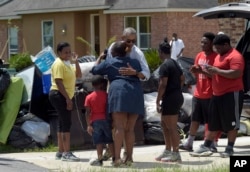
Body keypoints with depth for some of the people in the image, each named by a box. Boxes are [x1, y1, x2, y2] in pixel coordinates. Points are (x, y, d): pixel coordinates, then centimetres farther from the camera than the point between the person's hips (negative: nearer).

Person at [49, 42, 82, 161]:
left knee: (62, 123, 13)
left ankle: (61, 152, 19)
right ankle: (66, 153, -17)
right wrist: (68, 98, -24)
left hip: (64, 96, 10)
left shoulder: (68, 63, 15)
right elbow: (59, 82, -21)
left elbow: (78, 75, 12)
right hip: (59, 95, -10)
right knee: (66, 123, -14)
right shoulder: (59, 64, -14)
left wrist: (75, 62, 2)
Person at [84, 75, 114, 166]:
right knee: (110, 140, 7)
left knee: (99, 141, 2)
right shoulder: (107, 95, -1)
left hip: (95, 121, 0)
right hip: (106, 120, 0)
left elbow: (88, 112, -5)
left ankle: (100, 159, -3)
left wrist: (89, 125, -4)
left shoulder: (89, 97, 1)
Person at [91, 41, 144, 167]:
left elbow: (95, 70, 22)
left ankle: (117, 157, -20)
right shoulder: (134, 62, 22)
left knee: (119, 127, -11)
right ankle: (129, 158, 7)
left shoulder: (109, 62, 12)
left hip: (119, 91, -4)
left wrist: (100, 58, 39)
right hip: (135, 94, 4)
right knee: (130, 128, 8)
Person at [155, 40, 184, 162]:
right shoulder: (175, 63, 15)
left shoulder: (165, 66, -16)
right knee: (164, 124, 18)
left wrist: (158, 101, -18)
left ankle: (175, 154, -2)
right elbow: (182, 79, 22)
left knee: (171, 127, -5)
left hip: (169, 98, -10)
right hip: (177, 96, 10)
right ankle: (167, 151, 23)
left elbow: (163, 84, -21)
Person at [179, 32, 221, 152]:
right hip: (198, 93, 7)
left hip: (209, 95, -7)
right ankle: (189, 143, 16)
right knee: (195, 119, 11)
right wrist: (194, 71, -2)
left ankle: (211, 144, 5)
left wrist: (202, 71, -23)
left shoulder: (215, 57, -11)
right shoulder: (199, 56, 11)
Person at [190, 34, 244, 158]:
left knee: (231, 123, -2)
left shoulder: (235, 56, -13)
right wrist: (210, 71, 6)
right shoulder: (219, 56, 18)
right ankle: (206, 147, 17)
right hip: (217, 94, 10)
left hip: (232, 94, -10)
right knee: (213, 122, 12)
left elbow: (236, 74, -27)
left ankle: (229, 149, 4)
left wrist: (217, 70, -22)